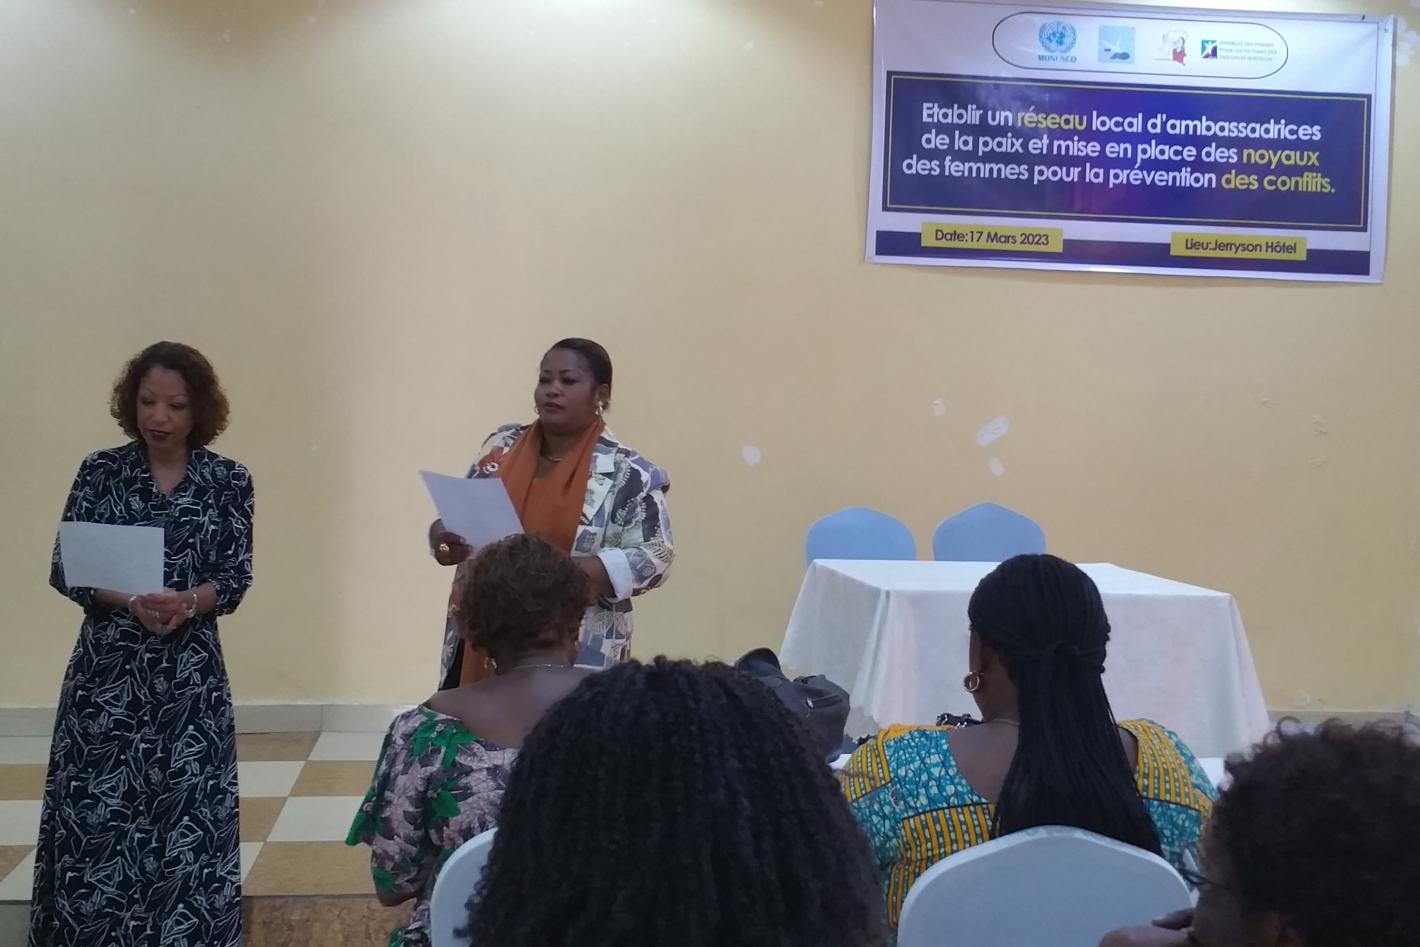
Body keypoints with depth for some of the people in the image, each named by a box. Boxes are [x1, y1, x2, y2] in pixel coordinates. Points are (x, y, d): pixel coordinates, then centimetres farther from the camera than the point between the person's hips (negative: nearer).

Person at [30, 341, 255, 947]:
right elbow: (65, 570, -2)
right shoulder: (100, 472, 2)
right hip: (107, 667, 0)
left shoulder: (228, 480, 1)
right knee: (95, 809, 1)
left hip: (190, 670, 0)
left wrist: (187, 603, -20)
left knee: (185, 809, 0)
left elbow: (236, 576, -1)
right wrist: (130, 600, -19)